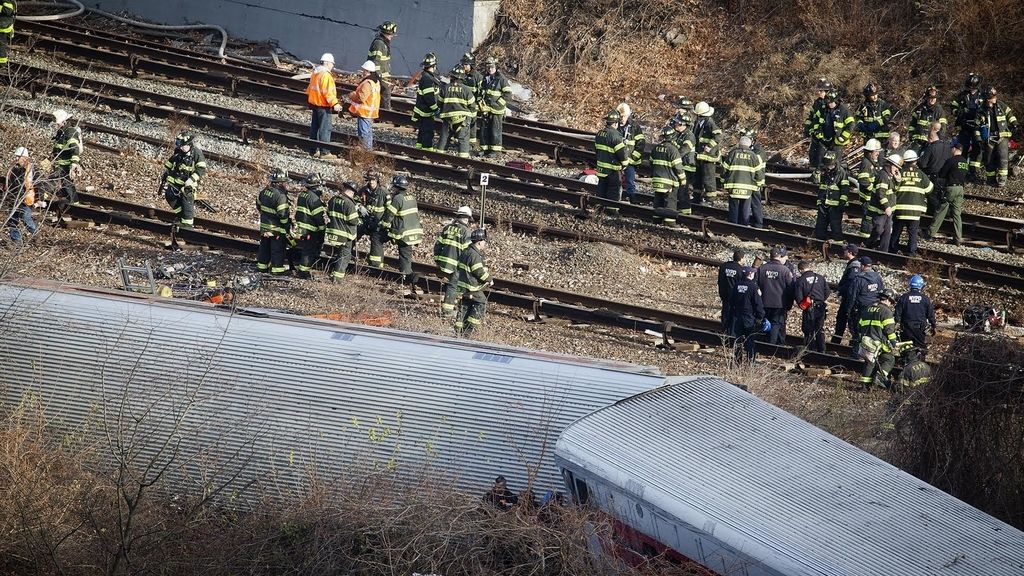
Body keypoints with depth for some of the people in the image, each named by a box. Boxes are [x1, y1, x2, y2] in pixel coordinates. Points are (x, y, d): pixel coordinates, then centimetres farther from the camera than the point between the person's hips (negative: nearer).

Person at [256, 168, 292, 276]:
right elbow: (283, 214, -23)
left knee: (264, 246, 19)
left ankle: (262, 265, 29)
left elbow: (258, 206, 16)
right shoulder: (281, 196, -24)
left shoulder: (264, 191, 2)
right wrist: (288, 226, -12)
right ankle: (277, 268, 9)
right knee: (277, 249, 3)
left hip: (264, 226, 8)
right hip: (277, 228, -8)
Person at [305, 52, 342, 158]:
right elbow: (328, 92, -24)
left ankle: (314, 150, 21)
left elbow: (310, 89, 21)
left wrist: (309, 101, 30)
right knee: (325, 128, -5)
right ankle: (324, 152, -5)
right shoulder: (326, 75, -19)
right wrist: (334, 103, -23)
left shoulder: (315, 73, 11)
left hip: (314, 104, 10)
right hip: (323, 106, -10)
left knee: (314, 127, 15)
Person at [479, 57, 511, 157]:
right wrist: (481, 101, 9)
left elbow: (508, 93, -10)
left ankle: (495, 149, 1)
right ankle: (485, 148, 15)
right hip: (486, 107, 6)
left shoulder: (501, 78, -8)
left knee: (495, 129, -4)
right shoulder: (485, 78, 12)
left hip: (496, 108, -6)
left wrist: (499, 103, -14)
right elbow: (481, 91, 25)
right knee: (484, 129, 7)